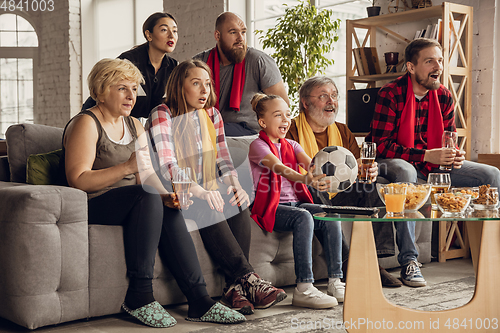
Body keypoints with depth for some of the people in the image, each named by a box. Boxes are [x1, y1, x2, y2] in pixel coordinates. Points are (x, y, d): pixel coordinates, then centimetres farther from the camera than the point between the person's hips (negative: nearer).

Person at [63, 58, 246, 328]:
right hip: (90, 208, -6)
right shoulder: (86, 124, -7)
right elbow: (78, 181, -19)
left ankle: (199, 300, -24)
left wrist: (166, 196, -13)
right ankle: (139, 297, -30)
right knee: (148, 197, -32)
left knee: (169, 212, -23)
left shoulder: (134, 126, 17)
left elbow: (146, 177, 9)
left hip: (131, 205, 7)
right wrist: (128, 167, -28)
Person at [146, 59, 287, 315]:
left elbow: (223, 160, 12)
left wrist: (236, 186, -11)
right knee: (209, 210, -34)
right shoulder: (162, 115, -6)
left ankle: (235, 287, -30)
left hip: (207, 192, 5)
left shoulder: (212, 114, 14)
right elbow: (167, 166, -18)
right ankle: (248, 278, -35)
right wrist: (200, 192, -33)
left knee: (239, 205, -25)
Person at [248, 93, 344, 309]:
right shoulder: (258, 146, -4)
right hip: (271, 208, -6)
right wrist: (307, 180, -44)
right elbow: (280, 168, -25)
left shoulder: (291, 145, 17)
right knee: (303, 217, -33)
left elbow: (310, 163, -3)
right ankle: (304, 288, -34)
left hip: (296, 202, 7)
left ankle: (335, 281, -15)